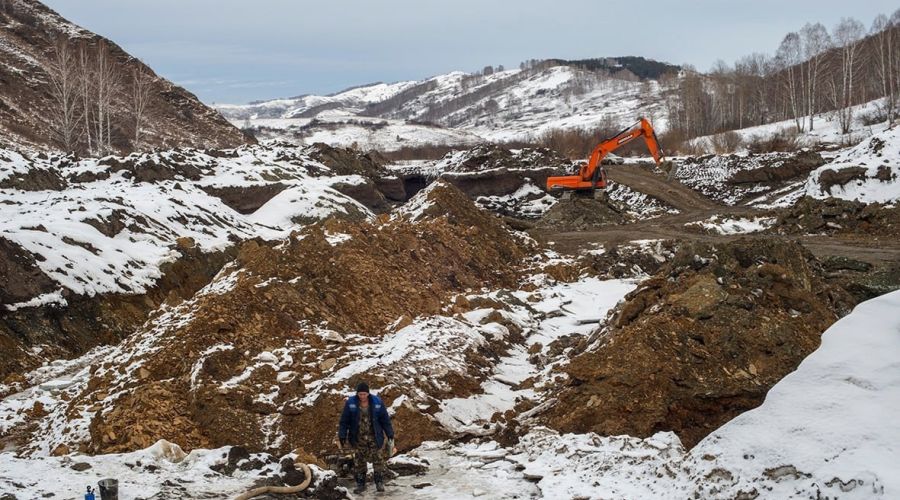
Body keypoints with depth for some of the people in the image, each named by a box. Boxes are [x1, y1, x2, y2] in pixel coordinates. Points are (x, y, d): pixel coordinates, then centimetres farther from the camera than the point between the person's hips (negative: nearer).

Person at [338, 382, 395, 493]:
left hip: (374, 437, 0)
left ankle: (379, 483, 9)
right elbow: (344, 421, -2)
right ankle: (360, 484, 14)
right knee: (359, 461, 4)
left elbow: (385, 419, 2)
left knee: (378, 459, -2)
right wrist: (342, 437, -4)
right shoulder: (350, 403, -8)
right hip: (358, 438, 0)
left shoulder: (377, 402, -6)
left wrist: (390, 435, 4)